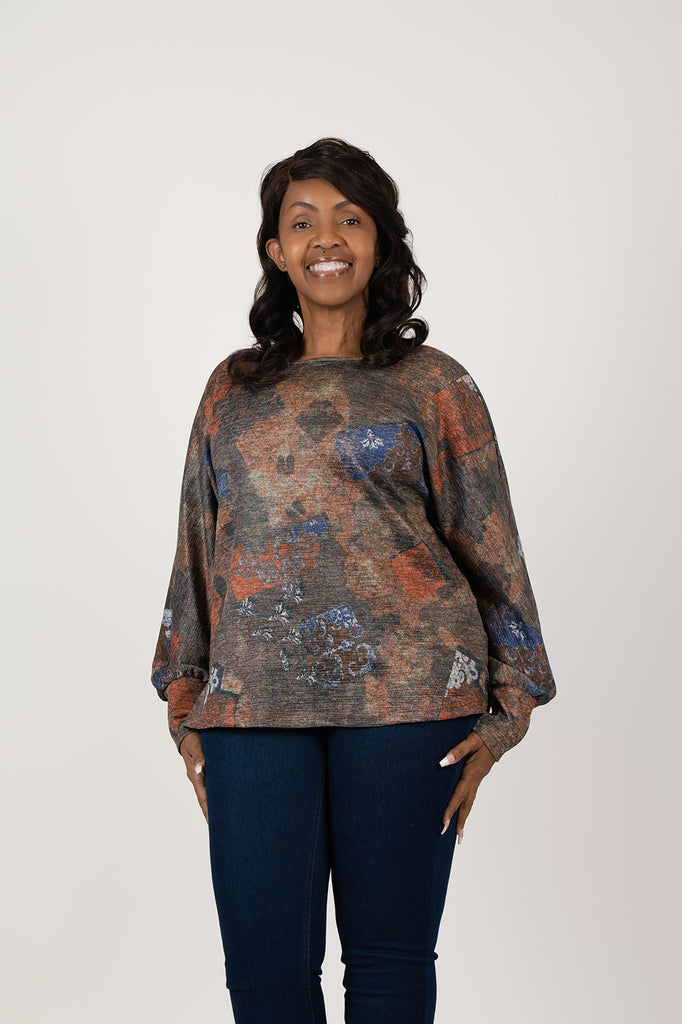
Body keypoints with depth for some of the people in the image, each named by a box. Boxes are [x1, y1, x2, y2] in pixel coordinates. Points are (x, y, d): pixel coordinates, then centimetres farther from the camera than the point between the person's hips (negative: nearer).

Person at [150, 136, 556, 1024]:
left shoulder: (433, 384, 7)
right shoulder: (233, 388, 15)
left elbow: (490, 548, 6)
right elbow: (197, 551, 18)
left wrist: (504, 710, 0)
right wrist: (184, 705, 13)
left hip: (404, 695, -2)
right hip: (254, 702, 2)